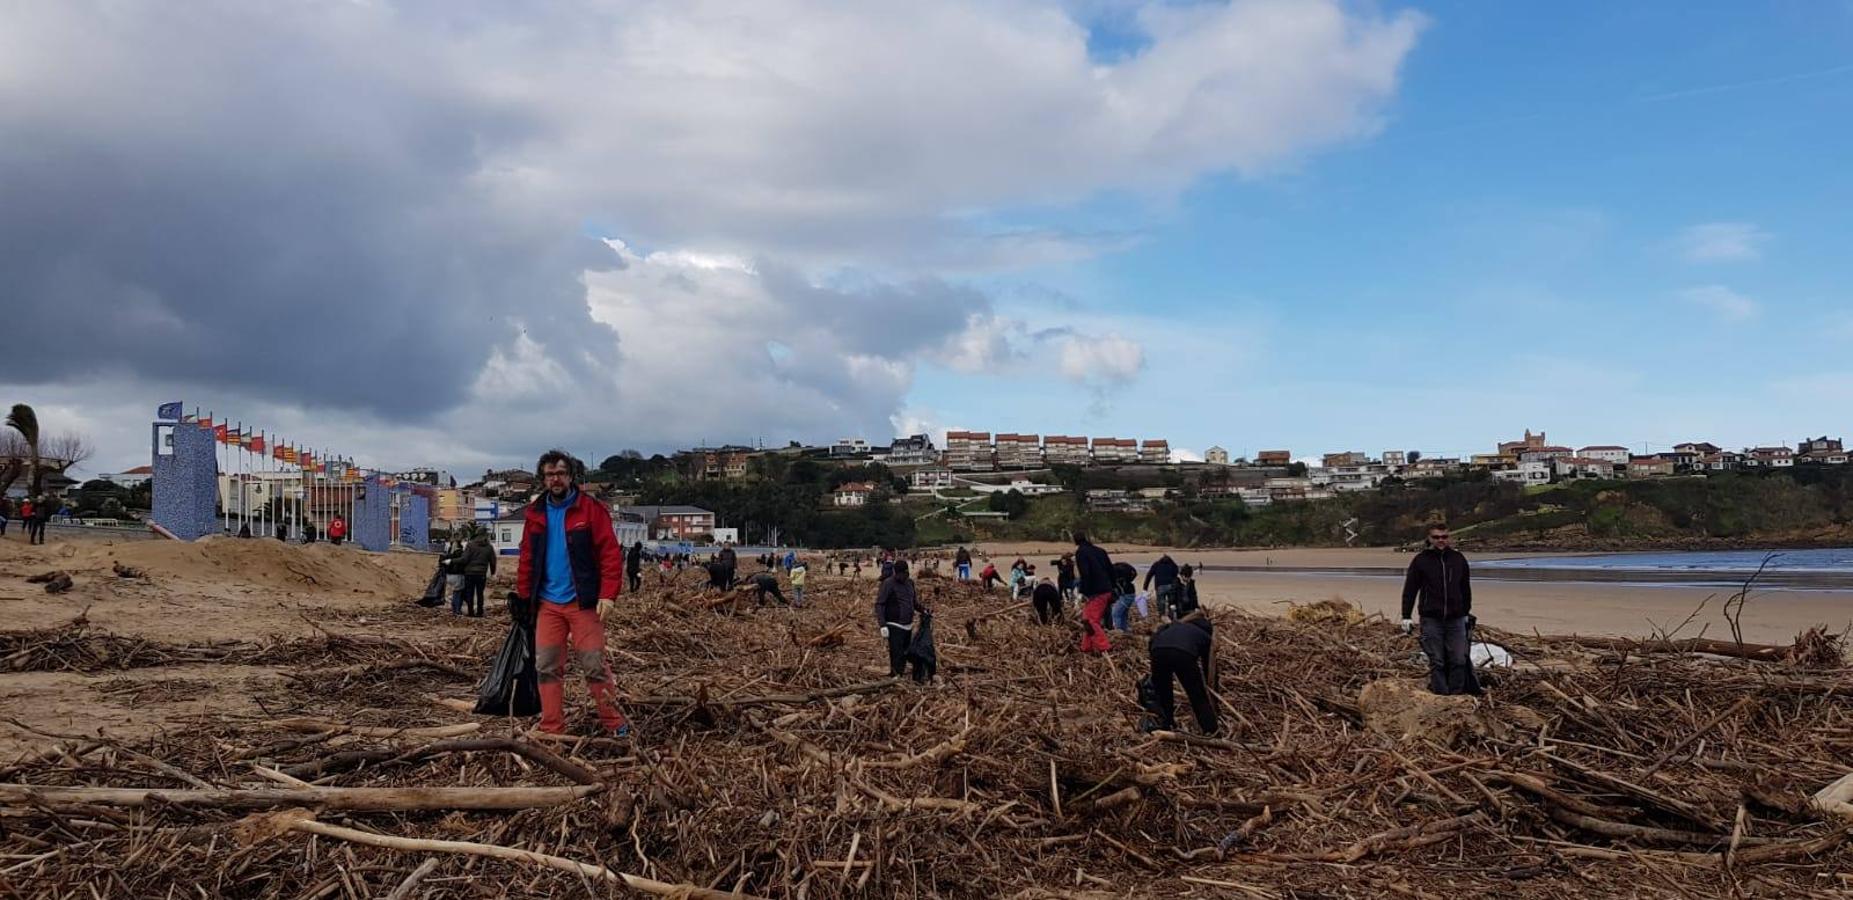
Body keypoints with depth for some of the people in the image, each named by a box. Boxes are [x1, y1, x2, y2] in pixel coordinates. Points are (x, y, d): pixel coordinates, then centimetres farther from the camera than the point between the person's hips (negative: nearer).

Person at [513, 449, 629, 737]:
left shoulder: (591, 509, -6)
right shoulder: (535, 514, 9)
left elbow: (611, 554, -10)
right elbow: (527, 559, 13)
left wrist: (608, 595, -17)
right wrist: (522, 596, 8)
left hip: (583, 602, -5)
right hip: (547, 604, 5)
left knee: (594, 665, -3)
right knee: (546, 666, 5)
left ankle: (614, 723, 9)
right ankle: (552, 731, 12)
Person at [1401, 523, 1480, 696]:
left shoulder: (1458, 559, 9)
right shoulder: (1420, 560, 0)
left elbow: (1466, 588, 20)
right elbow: (1409, 589, 2)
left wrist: (1466, 612, 22)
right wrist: (1406, 617, -2)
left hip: (1455, 619, 2)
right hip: (1431, 619, -2)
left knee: (1459, 660, 0)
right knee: (1436, 661, -1)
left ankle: (1457, 695, 8)